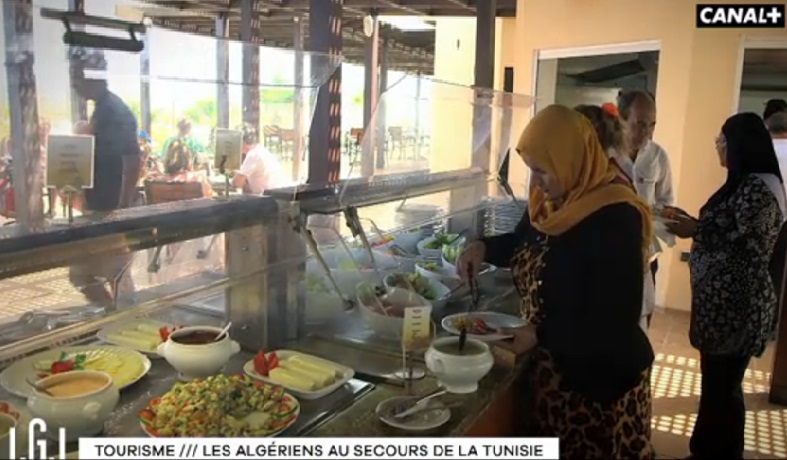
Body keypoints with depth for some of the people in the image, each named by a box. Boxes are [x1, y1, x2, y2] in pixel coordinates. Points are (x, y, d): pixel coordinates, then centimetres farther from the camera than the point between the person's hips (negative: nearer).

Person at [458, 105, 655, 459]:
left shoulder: (616, 219, -25)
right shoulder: (548, 200, -1)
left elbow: (616, 318, -25)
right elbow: (524, 245, 18)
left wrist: (540, 335, -26)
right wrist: (483, 247, -2)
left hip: (601, 374, -8)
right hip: (551, 363, 8)